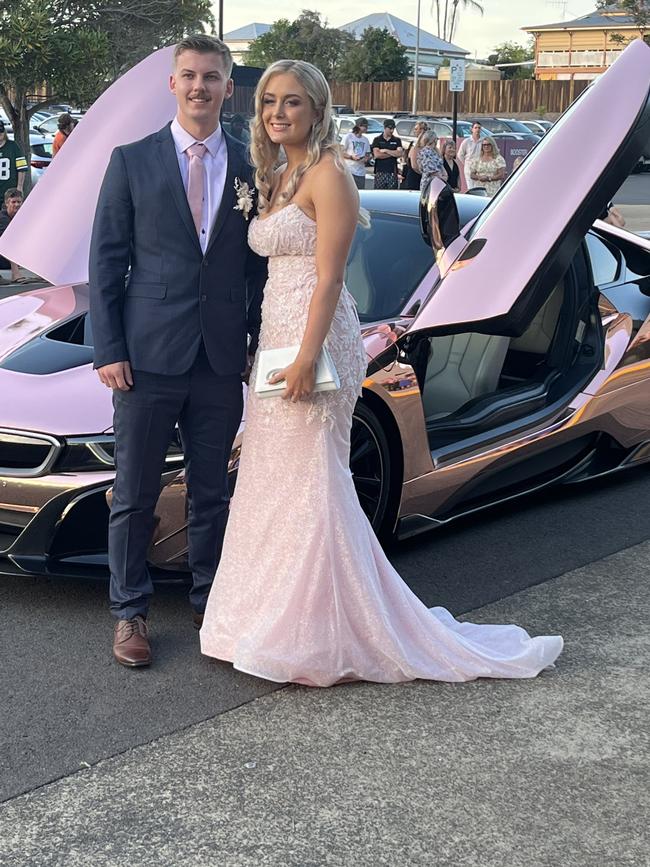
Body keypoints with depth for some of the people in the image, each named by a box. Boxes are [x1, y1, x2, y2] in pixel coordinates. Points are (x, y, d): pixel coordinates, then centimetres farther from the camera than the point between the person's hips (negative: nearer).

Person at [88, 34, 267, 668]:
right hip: (148, 355, -2)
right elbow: (105, 261, 0)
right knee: (134, 495, 5)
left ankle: (206, 602, 28)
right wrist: (108, 349, -7)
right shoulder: (132, 161, 1)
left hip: (221, 361, 2)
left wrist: (258, 346, 3)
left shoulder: (251, 169, 6)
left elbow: (258, 269, 9)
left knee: (211, 493, 13)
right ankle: (128, 613, 17)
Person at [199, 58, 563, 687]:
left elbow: (328, 276, -17)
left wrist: (306, 357, -22)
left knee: (308, 481, -5)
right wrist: (268, 350, 15)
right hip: (274, 335, 9)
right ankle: (281, 617, 24)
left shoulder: (327, 175, -11)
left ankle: (325, 635, 5)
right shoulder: (274, 180, 16)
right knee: (274, 479, 13)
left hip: (314, 337, -9)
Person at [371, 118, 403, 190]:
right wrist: (393, 154, -3)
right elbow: (377, 155, -8)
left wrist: (385, 150, -5)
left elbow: (400, 154, -4)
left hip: (392, 173, 1)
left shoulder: (397, 140, 11)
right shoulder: (377, 140, 6)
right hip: (380, 172, -1)